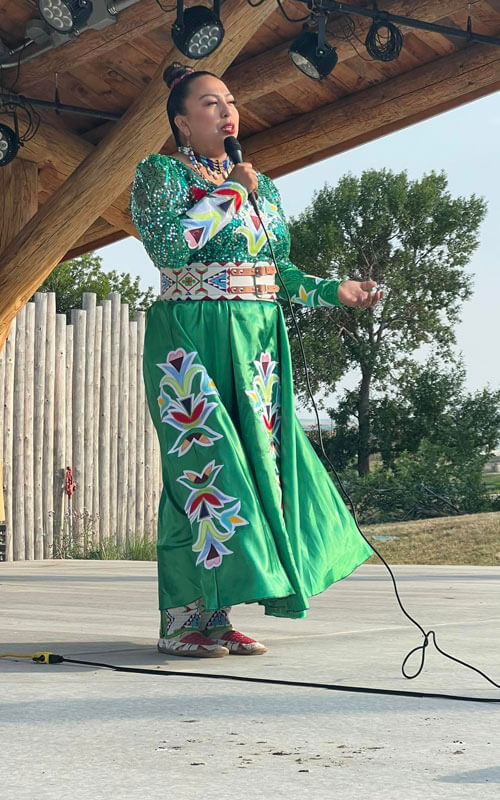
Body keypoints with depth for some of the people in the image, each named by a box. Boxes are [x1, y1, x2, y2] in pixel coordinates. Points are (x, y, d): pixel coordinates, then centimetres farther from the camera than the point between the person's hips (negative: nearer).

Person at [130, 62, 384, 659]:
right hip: (193, 337, -6)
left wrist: (334, 291, 7)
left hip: (258, 343, 6)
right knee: (203, 464, -12)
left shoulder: (262, 185, 19)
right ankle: (180, 621, -6)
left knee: (256, 461, 0)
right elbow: (167, 245, -15)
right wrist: (232, 193, -9)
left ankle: (215, 613, 6)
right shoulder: (161, 172, 1)